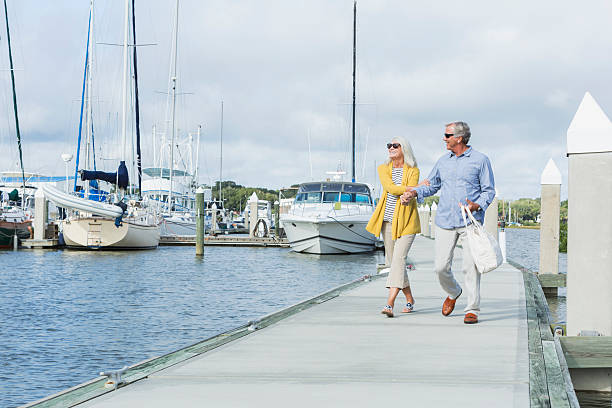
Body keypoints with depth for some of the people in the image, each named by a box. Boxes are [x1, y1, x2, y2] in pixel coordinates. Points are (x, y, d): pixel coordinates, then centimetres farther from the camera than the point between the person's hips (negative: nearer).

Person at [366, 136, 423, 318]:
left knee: (398, 259, -16)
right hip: (388, 221, 4)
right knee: (392, 261, 8)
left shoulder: (413, 171, 1)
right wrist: (410, 189, -18)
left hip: (406, 222, -4)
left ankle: (389, 304, -24)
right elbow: (390, 187, -10)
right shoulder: (383, 169, 8)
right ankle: (409, 299, 25)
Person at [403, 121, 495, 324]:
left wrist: (477, 206, -16)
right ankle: (453, 293, 30)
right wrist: (414, 192, 5)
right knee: (441, 267, 1)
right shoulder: (443, 161, 14)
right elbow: (432, 184, 23)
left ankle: (472, 309, 3)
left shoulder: (480, 160, 1)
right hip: (445, 221, 4)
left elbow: (489, 191, 2)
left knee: (470, 267, -7)